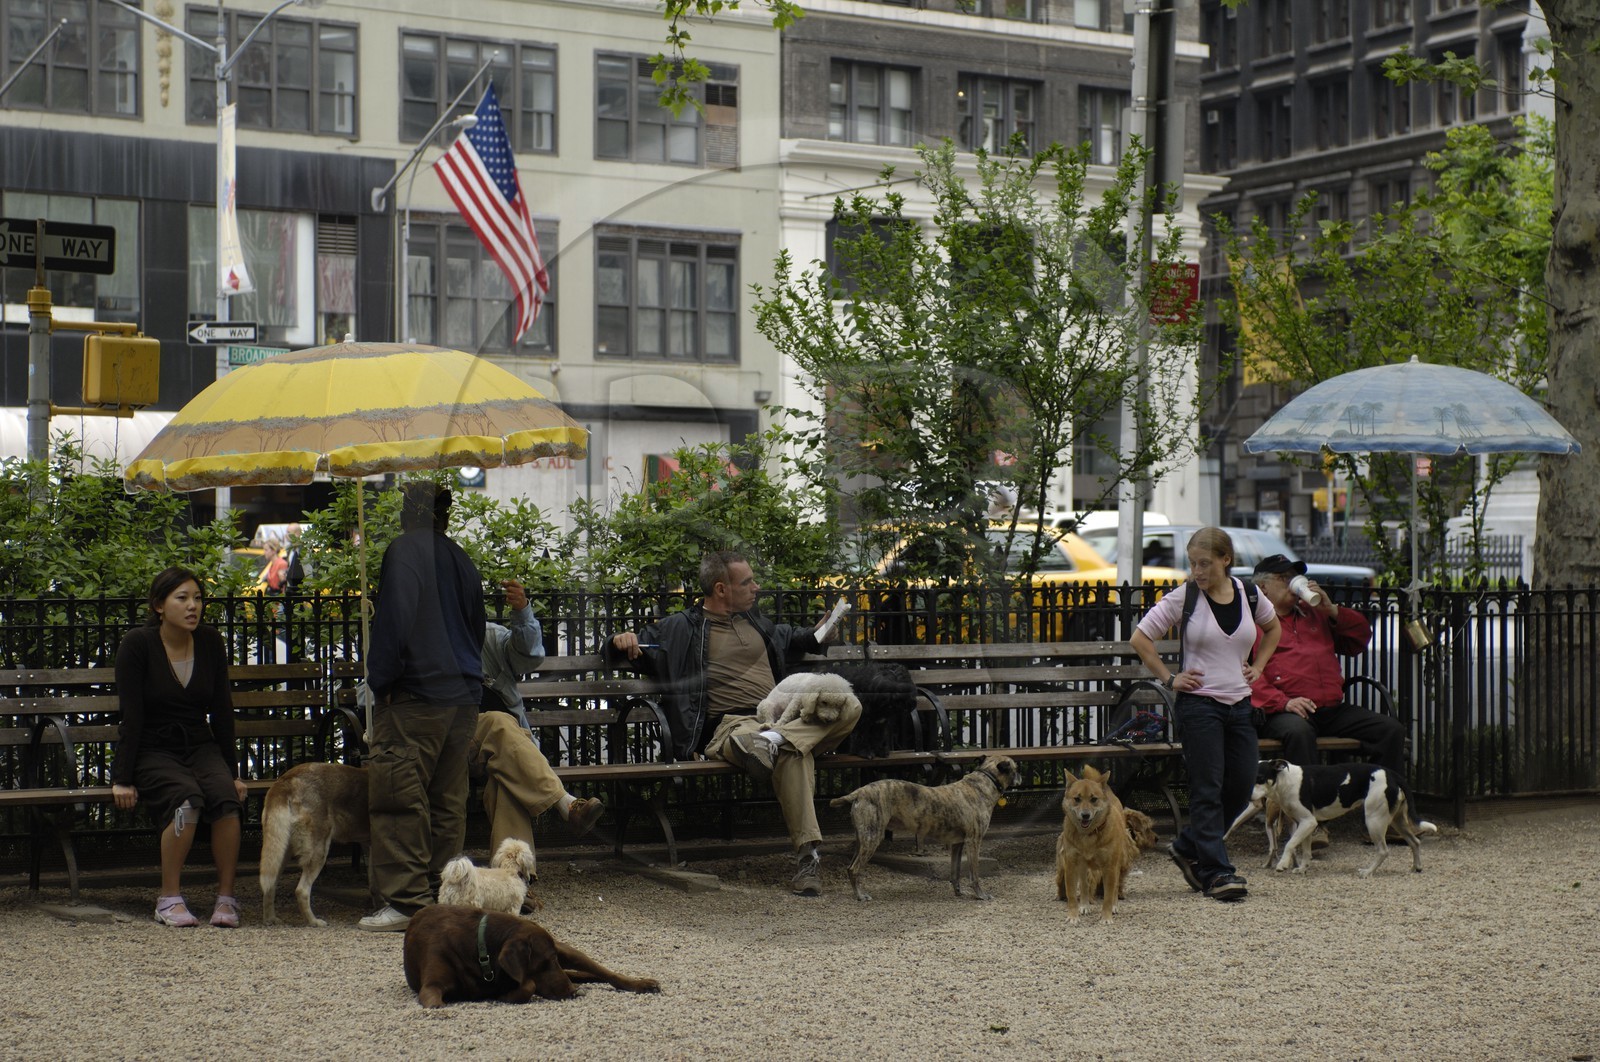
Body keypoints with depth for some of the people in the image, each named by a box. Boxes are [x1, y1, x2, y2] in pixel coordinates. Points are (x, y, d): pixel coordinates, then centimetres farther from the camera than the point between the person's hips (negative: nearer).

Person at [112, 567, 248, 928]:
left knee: (226, 798, -28)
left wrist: (232, 772, 4)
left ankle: (226, 898, -18)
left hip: (200, 746, 3)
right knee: (187, 799, -34)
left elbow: (222, 711, 7)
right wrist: (122, 779, -13)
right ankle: (169, 899, -21)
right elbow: (131, 716, -11)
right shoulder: (138, 644, -10)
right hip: (153, 751, -3)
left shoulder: (210, 642, 2)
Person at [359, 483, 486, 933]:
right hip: (463, 697, 8)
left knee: (399, 798, -6)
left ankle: (406, 900, -8)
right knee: (448, 801, 11)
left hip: (415, 698, -8)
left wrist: (380, 681, -10)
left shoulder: (405, 551, -9)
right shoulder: (462, 560, 15)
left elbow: (394, 622, -18)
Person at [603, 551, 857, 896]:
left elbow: (785, 637, 50)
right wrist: (621, 641, -10)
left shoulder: (752, 619, 28)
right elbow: (615, 653, 14)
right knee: (793, 753, -41)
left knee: (848, 708, -24)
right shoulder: (680, 628, 10)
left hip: (781, 716, 7)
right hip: (731, 724, -7)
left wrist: (818, 636, 30)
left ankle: (776, 738, -44)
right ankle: (807, 852, -46)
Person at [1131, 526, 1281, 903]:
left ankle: (1188, 847, 23)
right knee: (1208, 789, -5)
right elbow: (1140, 639, -2)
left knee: (1242, 787, 5)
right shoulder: (1183, 597, -6)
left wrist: (1257, 666, 13)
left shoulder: (1249, 594, 4)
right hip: (1199, 704, -5)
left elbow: (1273, 628, 25)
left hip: (1240, 704, 5)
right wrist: (1170, 678, -5)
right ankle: (1217, 872, -3)